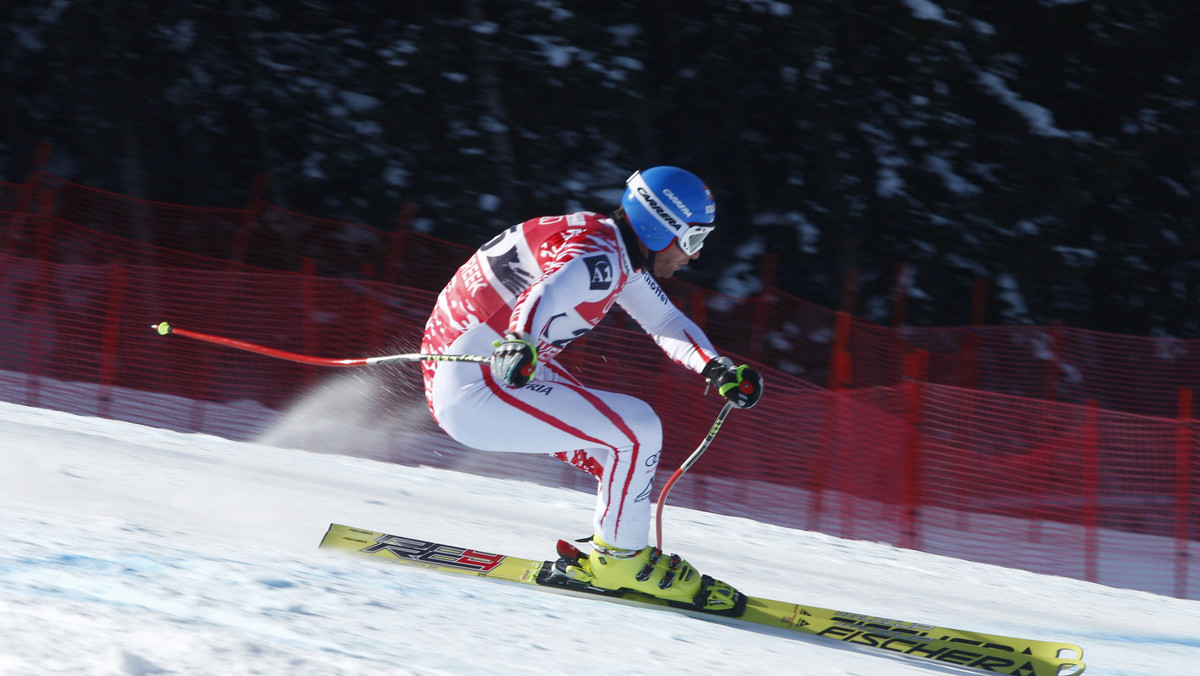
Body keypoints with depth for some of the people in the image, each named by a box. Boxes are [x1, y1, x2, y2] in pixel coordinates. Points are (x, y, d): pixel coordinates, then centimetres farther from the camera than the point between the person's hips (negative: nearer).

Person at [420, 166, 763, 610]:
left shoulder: (623, 256, 11)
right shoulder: (598, 258, -20)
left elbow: (666, 321, 21)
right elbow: (544, 297, -39)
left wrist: (718, 370, 6)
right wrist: (521, 344, -60)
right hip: (476, 389, -11)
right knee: (637, 429, -14)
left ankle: (617, 549, 14)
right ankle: (618, 557, 0)